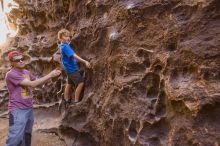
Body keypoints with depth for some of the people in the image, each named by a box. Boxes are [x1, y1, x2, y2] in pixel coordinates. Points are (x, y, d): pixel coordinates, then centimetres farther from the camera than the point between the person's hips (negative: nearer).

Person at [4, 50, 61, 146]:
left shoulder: (27, 72, 10)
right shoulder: (11, 74, -16)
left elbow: (38, 81, 19)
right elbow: (32, 84, -21)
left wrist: (51, 75, 1)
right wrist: (50, 75, -18)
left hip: (29, 109, 8)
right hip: (18, 110, -8)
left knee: (27, 136, 19)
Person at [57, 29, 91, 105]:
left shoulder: (63, 46, 7)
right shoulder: (65, 46, -23)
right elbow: (74, 55, -34)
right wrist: (85, 61, -39)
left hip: (70, 68, 10)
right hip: (71, 68, -10)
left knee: (69, 83, 21)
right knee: (80, 83, -9)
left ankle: (67, 99, 35)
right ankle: (76, 101, -2)